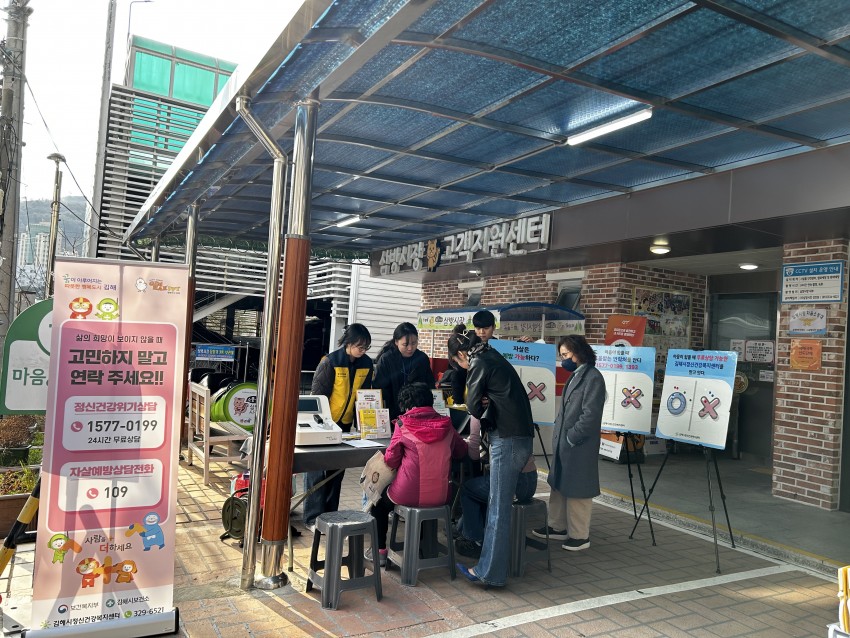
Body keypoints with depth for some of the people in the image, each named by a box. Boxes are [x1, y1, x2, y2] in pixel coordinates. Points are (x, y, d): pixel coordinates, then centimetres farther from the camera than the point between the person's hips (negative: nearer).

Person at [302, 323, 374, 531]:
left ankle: (330, 514, 23)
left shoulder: (366, 364, -2)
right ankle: (313, 518, 8)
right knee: (317, 470, 0)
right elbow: (318, 394, -14)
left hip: (345, 423, 5)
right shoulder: (330, 362, -18)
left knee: (337, 471, 12)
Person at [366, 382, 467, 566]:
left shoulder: (403, 424, -8)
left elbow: (391, 460, -5)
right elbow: (461, 451, 15)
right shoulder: (445, 424, 1)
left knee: (379, 500, 28)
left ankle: (380, 550, 29)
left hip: (409, 494, -3)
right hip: (441, 495, 4)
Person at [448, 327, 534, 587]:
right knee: (497, 502, 16)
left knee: (498, 507, -5)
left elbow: (473, 405, -6)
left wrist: (482, 409, 14)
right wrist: (486, 405, 0)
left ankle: (491, 572, 1)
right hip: (520, 436, 9)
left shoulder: (479, 364, -6)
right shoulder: (494, 358, 20)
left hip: (507, 439, -9)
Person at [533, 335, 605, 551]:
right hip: (563, 443, 9)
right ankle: (558, 527, 30)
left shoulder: (593, 377, -15)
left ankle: (580, 535, 15)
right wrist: (559, 435, 10)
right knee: (559, 485, 17)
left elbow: (590, 415, -20)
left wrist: (571, 438, -15)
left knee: (576, 490, 2)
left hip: (578, 446, -9)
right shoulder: (576, 375, 11)